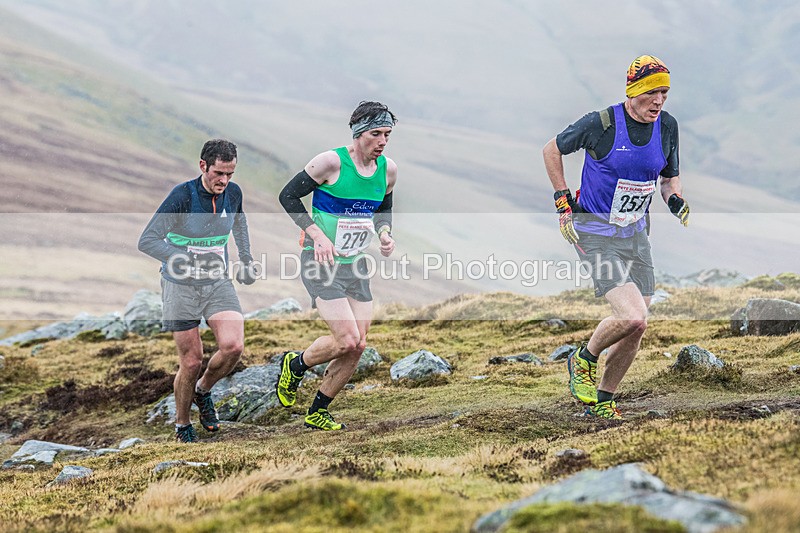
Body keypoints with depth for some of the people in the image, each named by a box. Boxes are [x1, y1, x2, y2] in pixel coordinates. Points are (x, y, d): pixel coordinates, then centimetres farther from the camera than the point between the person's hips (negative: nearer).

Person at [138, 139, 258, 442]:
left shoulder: (233, 193, -3)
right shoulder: (182, 196, -19)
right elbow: (147, 241, -24)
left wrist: (245, 259, 19)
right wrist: (188, 263, -32)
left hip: (218, 283, 4)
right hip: (180, 287, -4)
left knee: (233, 346, -16)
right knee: (191, 361, -3)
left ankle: (203, 391, 15)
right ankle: (182, 426, 21)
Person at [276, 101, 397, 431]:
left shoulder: (388, 169, 3)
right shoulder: (332, 162, -16)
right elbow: (288, 196, -10)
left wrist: (385, 234, -1)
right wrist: (317, 235, -19)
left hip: (356, 264, 7)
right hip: (320, 262, -6)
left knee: (358, 346, 2)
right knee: (347, 341, -16)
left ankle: (317, 412, 19)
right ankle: (294, 365, 14)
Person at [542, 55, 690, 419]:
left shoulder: (667, 126, 0)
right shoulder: (601, 123, -15)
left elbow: (669, 178, 16)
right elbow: (551, 150, 0)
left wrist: (680, 205, -5)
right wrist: (563, 204, -4)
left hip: (636, 234, 6)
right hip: (595, 233, -6)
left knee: (635, 329, 3)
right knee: (632, 317, -21)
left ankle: (602, 400, 23)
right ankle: (584, 360, 8)